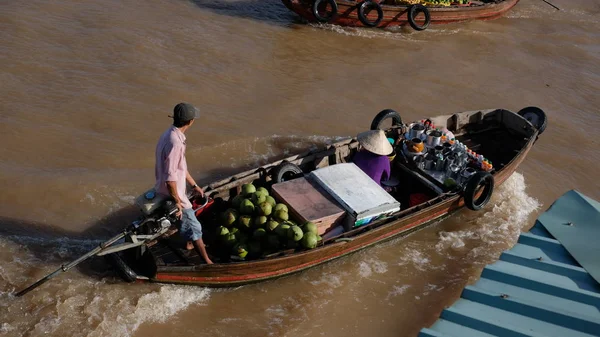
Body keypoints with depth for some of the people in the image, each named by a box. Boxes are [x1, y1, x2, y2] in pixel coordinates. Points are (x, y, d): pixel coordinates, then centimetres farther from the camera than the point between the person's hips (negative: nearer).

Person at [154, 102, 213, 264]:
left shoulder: (172, 134, 1)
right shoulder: (175, 142, -32)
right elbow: (170, 177, -31)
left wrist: (195, 185, 20)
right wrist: (177, 201, -22)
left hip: (173, 191, 10)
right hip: (173, 193, -10)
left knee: (187, 219, 32)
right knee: (193, 226, 5)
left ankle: (190, 243, 54)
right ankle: (207, 262, 17)